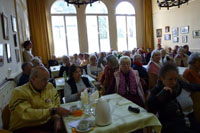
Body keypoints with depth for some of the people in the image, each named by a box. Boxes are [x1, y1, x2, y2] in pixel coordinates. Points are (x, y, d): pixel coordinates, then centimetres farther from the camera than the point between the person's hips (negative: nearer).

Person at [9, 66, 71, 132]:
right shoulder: (19, 92, -12)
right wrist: (53, 111, -28)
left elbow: (56, 104, 8)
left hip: (48, 123, 6)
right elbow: (26, 114, -25)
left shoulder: (50, 87, 5)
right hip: (26, 128, -5)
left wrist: (57, 118, -12)